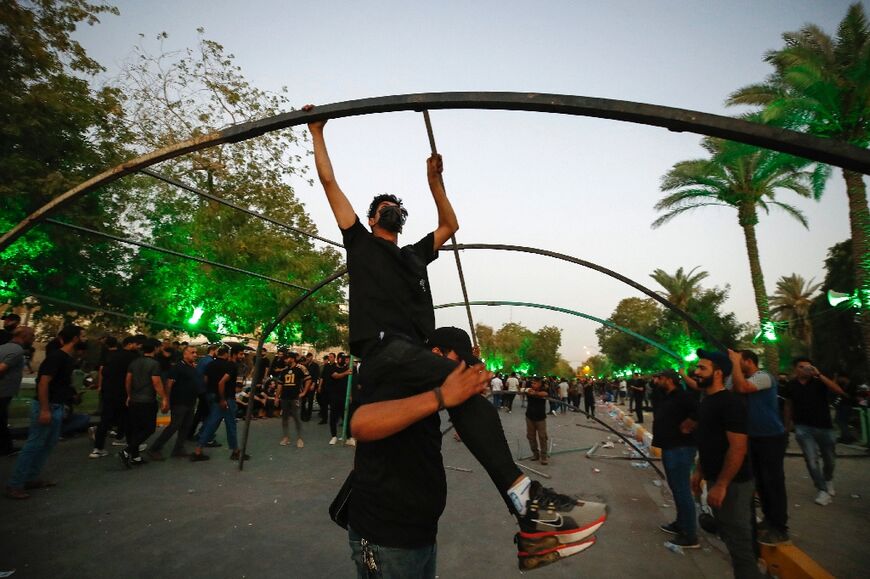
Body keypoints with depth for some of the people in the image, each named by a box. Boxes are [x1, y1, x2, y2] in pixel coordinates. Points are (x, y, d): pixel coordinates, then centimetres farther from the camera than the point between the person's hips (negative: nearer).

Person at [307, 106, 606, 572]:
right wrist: (317, 131, 30)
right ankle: (527, 502, -33)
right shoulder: (361, 242, 20)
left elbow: (450, 224, 42)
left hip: (416, 355, 7)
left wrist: (433, 179, 41)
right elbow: (328, 181, 22)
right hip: (383, 351, -6)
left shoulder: (415, 255, 34)